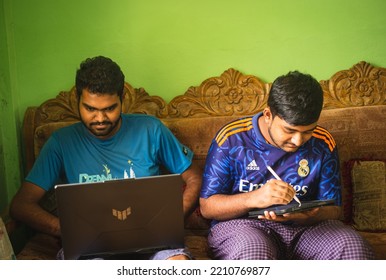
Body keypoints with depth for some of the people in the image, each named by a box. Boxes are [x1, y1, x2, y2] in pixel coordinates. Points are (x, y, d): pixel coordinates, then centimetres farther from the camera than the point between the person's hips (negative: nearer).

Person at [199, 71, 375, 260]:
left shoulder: (323, 143, 2)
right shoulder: (232, 139, -7)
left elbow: (333, 210, 7)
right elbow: (207, 207, -5)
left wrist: (308, 215, -18)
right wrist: (254, 198, -24)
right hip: (242, 223, -2)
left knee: (353, 247, -26)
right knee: (252, 251, -37)